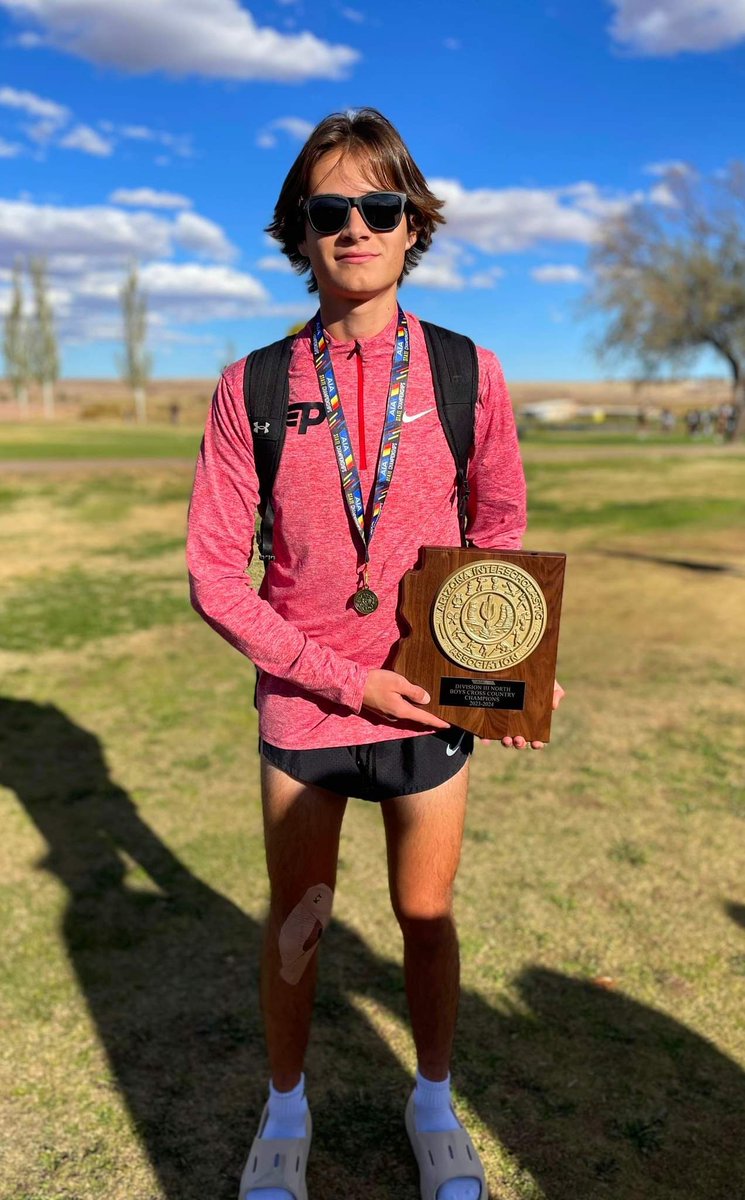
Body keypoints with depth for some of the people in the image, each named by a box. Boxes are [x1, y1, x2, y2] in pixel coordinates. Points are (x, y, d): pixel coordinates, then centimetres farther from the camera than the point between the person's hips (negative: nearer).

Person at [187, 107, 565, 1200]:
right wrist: (344, 676, -15)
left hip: (431, 703, 1)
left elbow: (502, 526, 9)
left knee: (427, 917, 17)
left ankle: (433, 1102, 44)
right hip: (301, 703, 0)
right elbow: (215, 577, -6)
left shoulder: (466, 374, -4)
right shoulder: (252, 389, -7)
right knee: (294, 923, 17)